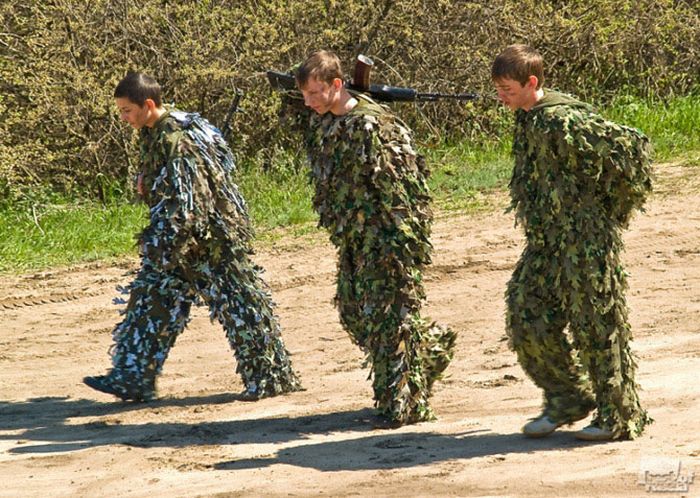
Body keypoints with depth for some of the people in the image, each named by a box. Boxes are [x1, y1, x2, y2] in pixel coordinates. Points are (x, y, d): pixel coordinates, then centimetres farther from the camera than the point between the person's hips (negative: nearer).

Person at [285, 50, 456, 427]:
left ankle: (402, 404, 2)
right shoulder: (321, 122, 7)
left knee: (388, 318, -5)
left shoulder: (371, 124, -20)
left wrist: (400, 244, -23)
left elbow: (397, 186, -21)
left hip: (386, 236, -9)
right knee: (354, 313, 15)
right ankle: (433, 345, 33)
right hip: (353, 238, 9)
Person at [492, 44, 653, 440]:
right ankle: (567, 400, 23)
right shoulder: (528, 119, 8)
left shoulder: (563, 122, -21)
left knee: (597, 326, -1)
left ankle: (621, 417, 11)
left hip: (587, 240, -9)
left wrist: (616, 205, -11)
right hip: (548, 240, 9)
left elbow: (632, 146, -22)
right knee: (528, 321, 7)